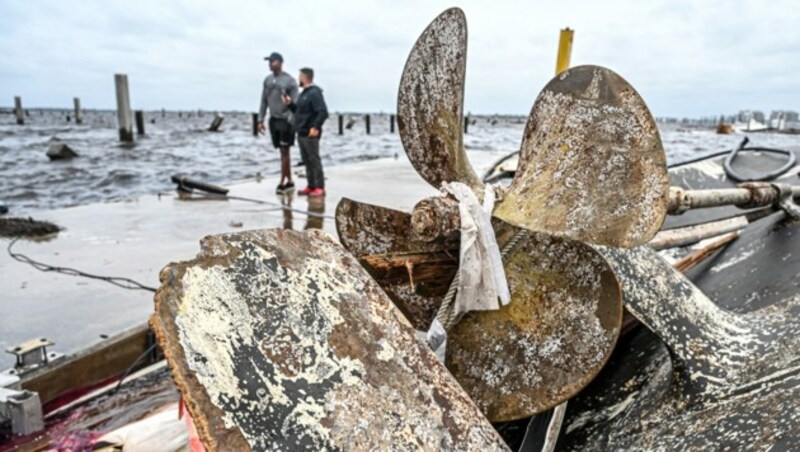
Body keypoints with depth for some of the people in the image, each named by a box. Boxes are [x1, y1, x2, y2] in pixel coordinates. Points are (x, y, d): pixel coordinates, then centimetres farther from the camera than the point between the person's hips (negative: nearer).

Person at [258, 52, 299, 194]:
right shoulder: (267, 80, 11)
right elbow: (264, 101, 13)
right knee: (282, 152, 8)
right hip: (273, 120, 6)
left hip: (285, 120, -6)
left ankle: (282, 182, 0)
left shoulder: (289, 80, -6)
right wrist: (260, 119, 9)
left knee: (284, 151, -4)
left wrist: (291, 121, -16)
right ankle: (289, 182, 15)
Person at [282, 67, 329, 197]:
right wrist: (290, 104, 10)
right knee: (307, 161, 12)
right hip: (301, 134, 9)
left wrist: (316, 127, -26)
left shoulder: (314, 93, -12)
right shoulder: (303, 93, 17)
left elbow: (323, 112, -21)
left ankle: (320, 188, 0)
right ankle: (311, 186, 19)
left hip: (310, 134, -9)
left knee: (314, 161, -5)